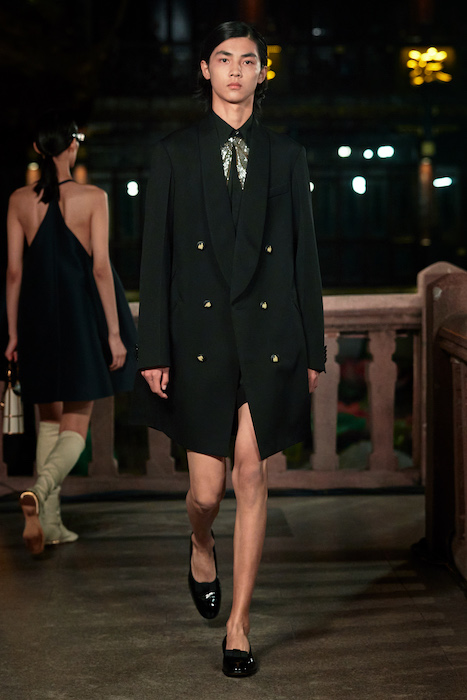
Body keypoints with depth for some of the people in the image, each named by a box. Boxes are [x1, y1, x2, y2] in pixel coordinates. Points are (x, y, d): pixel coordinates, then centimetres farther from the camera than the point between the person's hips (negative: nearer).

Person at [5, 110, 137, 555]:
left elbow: (14, 271, 2)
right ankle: (39, 491, -24)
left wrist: (13, 332, 9)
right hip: (82, 318, -3)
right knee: (76, 424, 4)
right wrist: (114, 332, -7)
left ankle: (50, 524, 16)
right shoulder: (92, 198, -8)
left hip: (38, 319, 3)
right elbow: (101, 268, -11)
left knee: (49, 421, 15)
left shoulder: (19, 200, 0)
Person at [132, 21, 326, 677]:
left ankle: (238, 624, 13)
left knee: (253, 480, 1)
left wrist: (314, 349, 6)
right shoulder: (175, 153, 6)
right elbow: (155, 255, 2)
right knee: (207, 489, 1)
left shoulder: (286, 155, 9)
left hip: (269, 335, 1)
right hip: (201, 334, -1)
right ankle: (202, 549, 38)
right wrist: (154, 350, -5)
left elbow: (304, 255, 9)